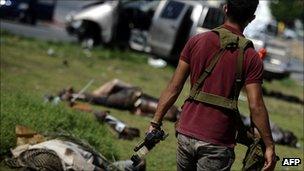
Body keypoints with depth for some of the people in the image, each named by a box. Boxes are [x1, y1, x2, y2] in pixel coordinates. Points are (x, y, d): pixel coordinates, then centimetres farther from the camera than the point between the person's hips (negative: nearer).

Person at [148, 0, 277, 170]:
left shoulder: (197, 41, 2)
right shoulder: (251, 58, -7)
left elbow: (174, 88, 2)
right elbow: (256, 106, -11)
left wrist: (155, 122, 8)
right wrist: (269, 146, -4)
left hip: (186, 133, 4)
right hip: (217, 143, -3)